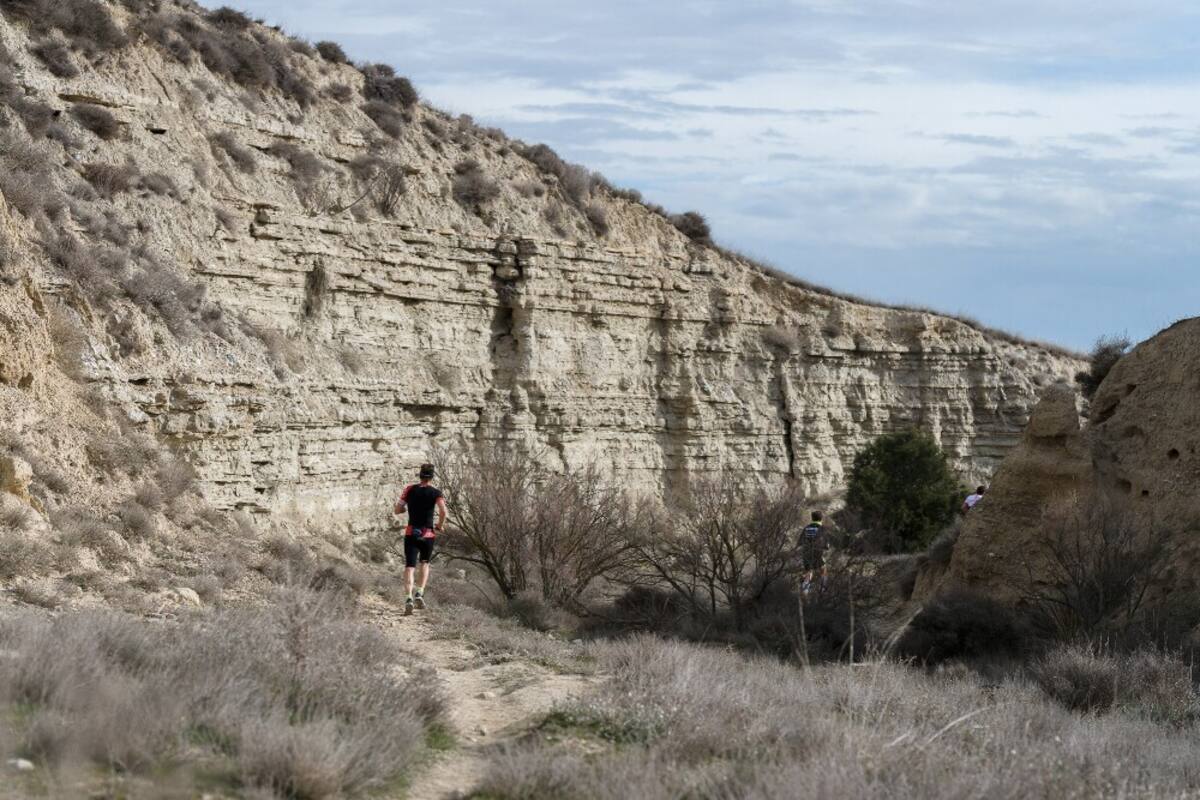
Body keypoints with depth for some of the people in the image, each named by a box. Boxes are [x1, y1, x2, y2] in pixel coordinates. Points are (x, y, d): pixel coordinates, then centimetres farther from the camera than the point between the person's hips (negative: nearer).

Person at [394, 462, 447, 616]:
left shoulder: (410, 489, 3)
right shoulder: (436, 492, -3)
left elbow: (398, 510, 6)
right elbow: (443, 511, -18)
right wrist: (440, 526, -2)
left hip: (411, 533, 0)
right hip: (428, 534, 0)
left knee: (410, 566, -3)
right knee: (424, 563, 22)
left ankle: (408, 598, -23)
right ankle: (419, 593, 6)